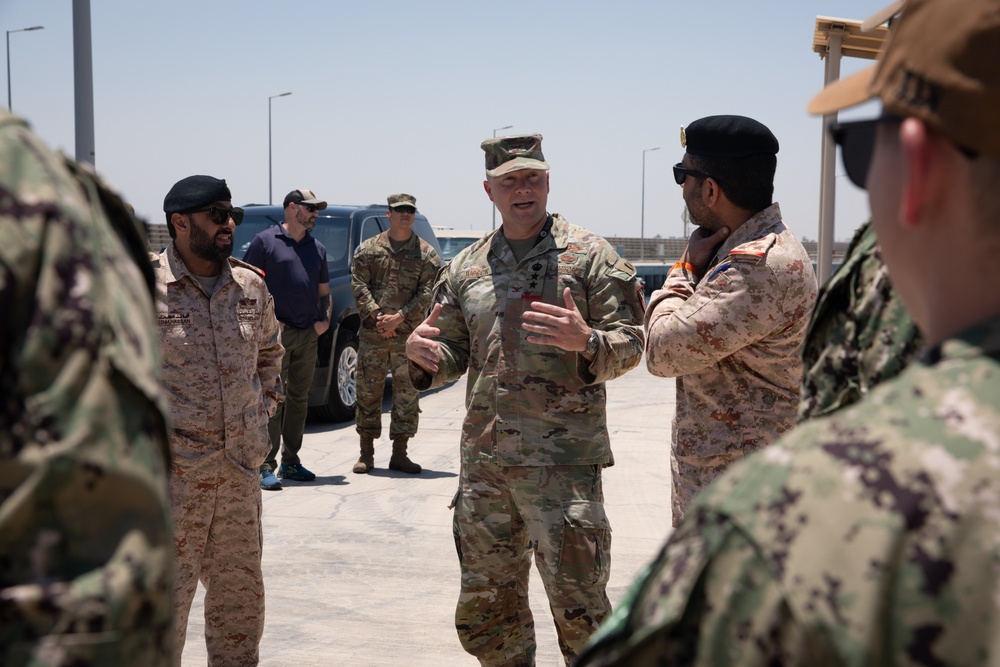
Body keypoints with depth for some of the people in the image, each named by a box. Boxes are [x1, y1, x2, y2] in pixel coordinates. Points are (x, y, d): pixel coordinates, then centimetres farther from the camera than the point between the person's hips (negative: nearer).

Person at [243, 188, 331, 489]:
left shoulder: (317, 248, 17)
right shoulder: (266, 240, -2)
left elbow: (324, 290, 23)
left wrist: (325, 319, 7)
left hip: (308, 335, 6)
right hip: (276, 333, -6)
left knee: (299, 399, 10)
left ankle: (290, 462, 19)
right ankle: (266, 466, -7)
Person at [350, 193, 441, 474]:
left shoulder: (427, 254, 5)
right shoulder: (368, 249, 7)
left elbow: (427, 292, -3)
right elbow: (359, 285, 1)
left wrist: (399, 317, -13)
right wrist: (377, 316, -12)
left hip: (409, 336, 0)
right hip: (372, 335, 0)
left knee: (407, 395, 2)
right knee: (368, 392, 4)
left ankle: (399, 453, 11)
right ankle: (366, 453, 13)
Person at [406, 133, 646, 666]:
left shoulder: (588, 255, 0)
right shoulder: (465, 268, 13)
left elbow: (631, 343, -3)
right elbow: (453, 356, 17)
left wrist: (585, 341, -25)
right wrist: (423, 357, -6)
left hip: (563, 460, -5)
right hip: (483, 461, 5)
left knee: (578, 606, -4)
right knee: (484, 610, 14)